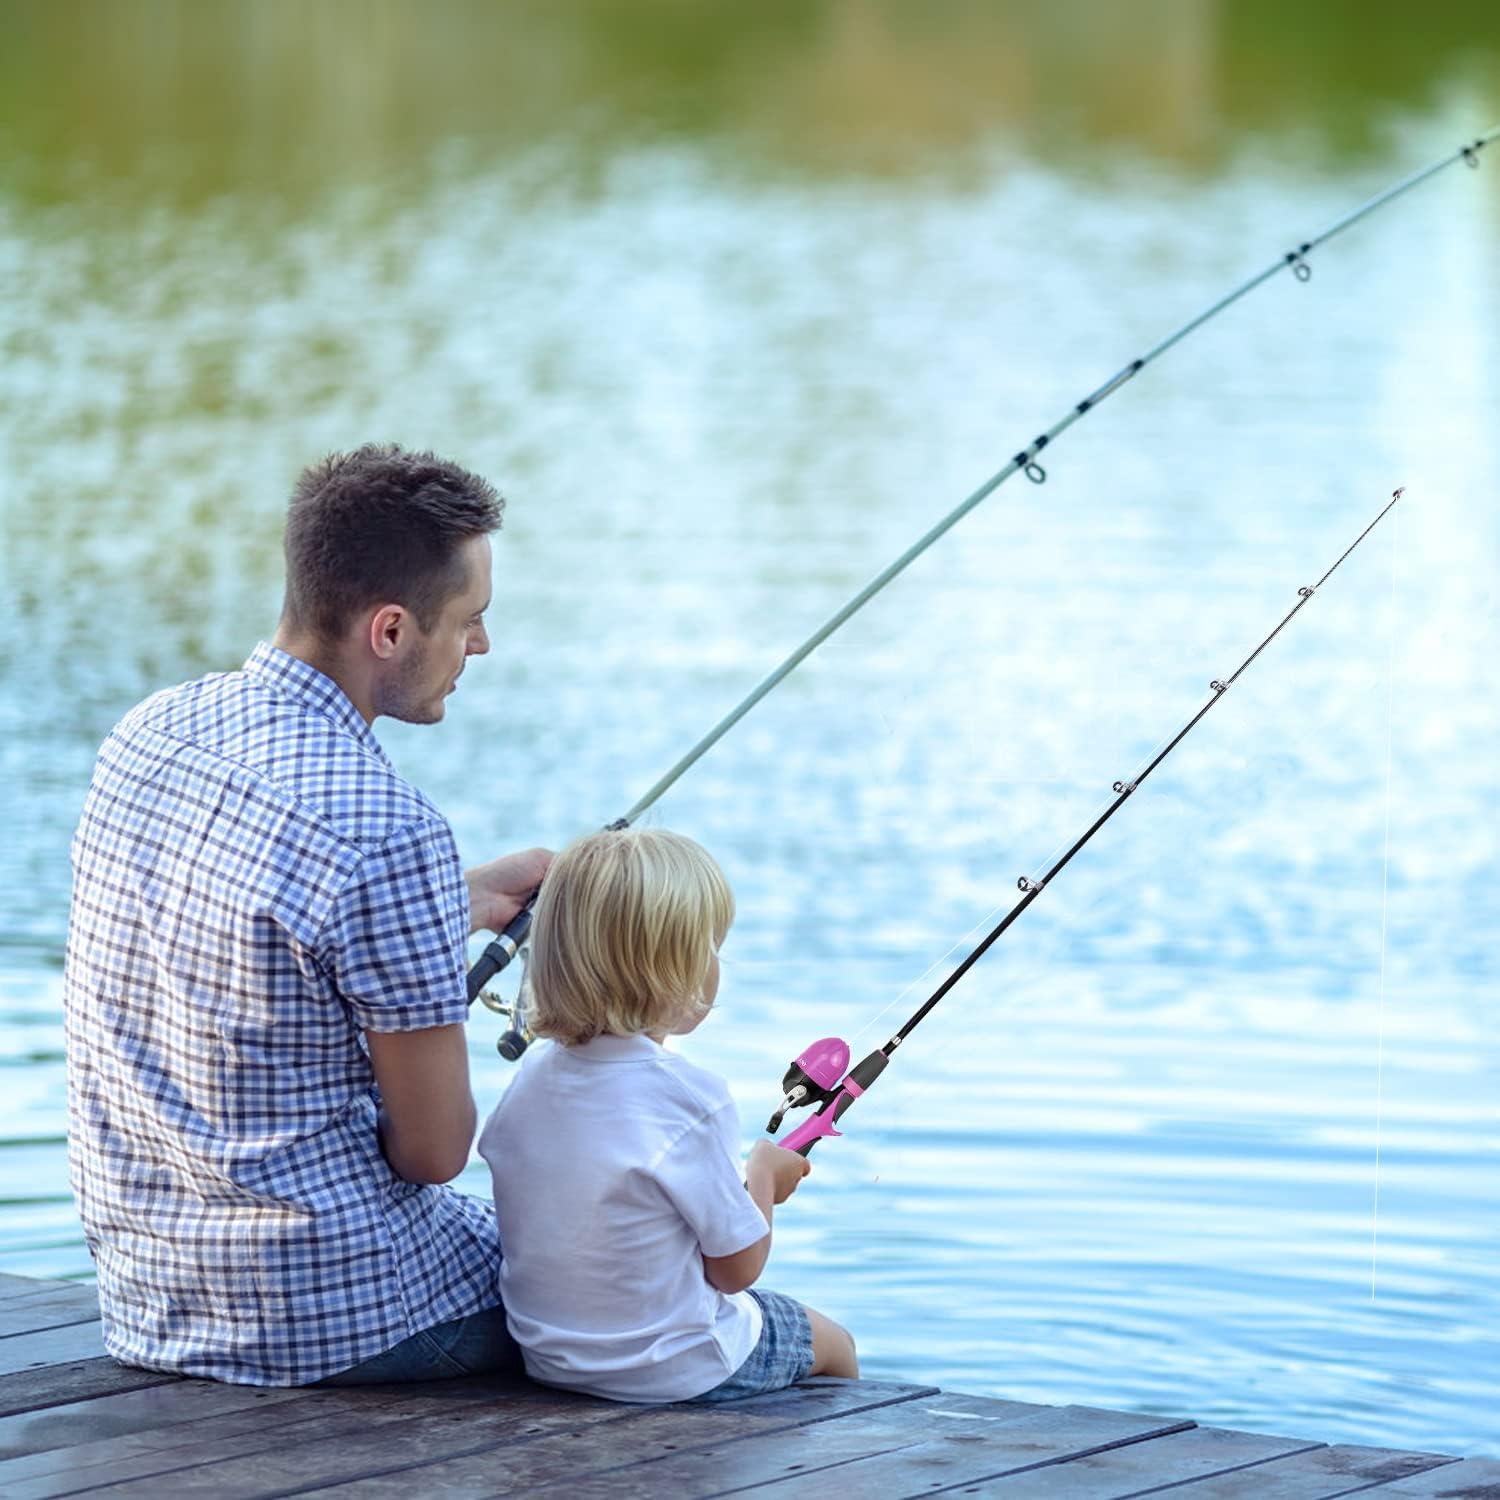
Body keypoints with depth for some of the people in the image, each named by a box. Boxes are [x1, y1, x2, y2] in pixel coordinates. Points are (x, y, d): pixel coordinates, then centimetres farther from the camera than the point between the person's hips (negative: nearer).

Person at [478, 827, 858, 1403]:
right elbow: (738, 1268, -15)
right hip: (674, 1371, -7)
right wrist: (763, 1175, 4)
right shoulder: (689, 1097, -24)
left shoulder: (532, 1076, -5)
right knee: (830, 1342, 21)